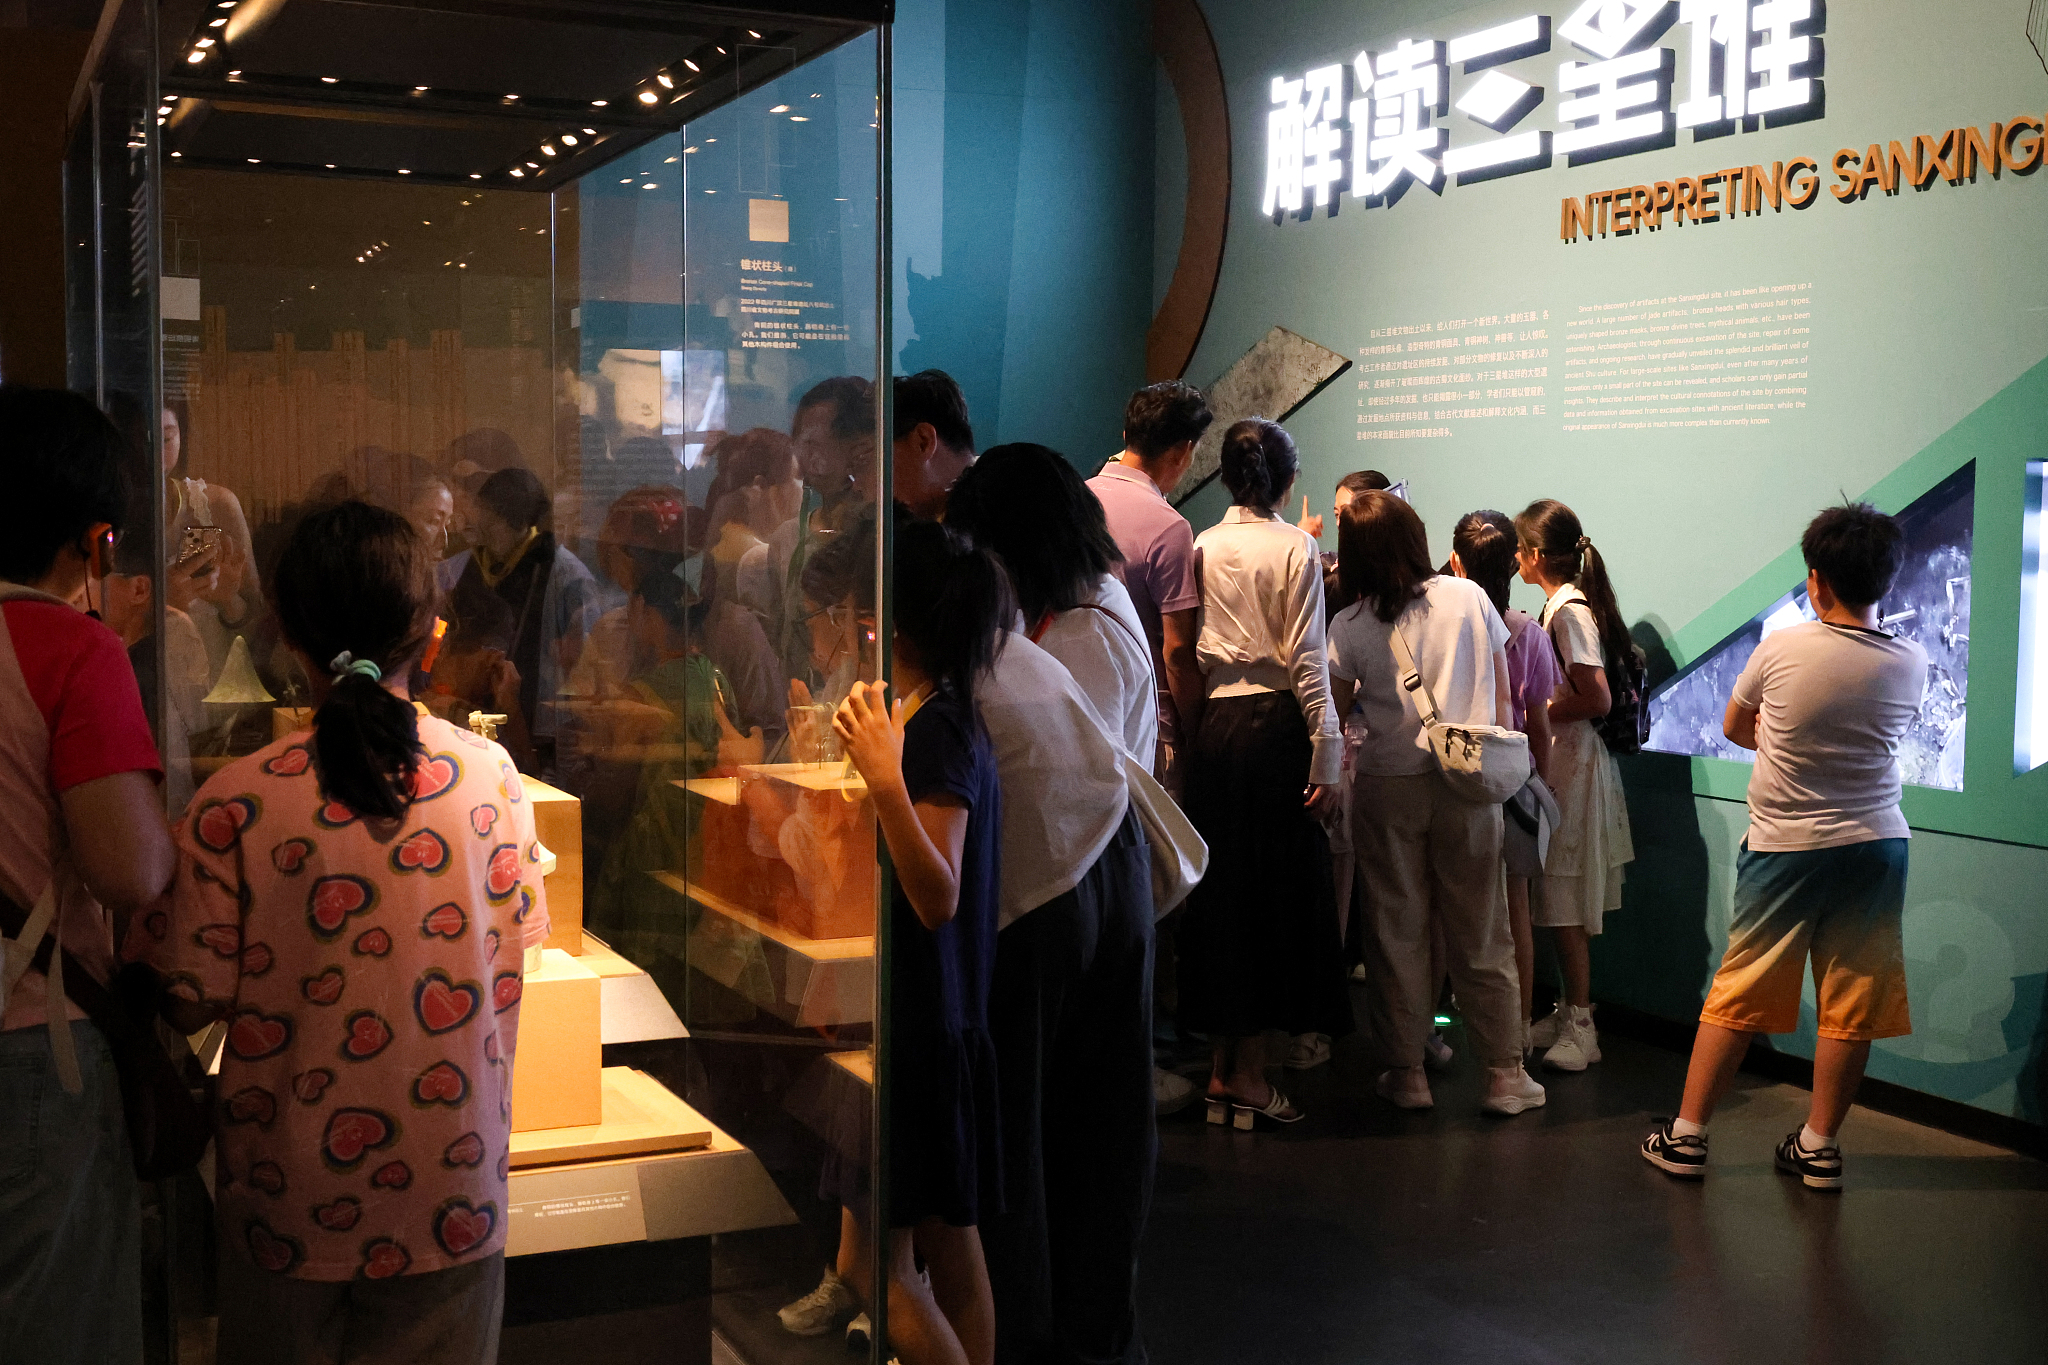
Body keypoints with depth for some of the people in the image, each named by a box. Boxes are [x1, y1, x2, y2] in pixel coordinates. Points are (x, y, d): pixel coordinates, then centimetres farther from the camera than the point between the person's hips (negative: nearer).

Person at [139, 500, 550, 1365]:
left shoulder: (236, 804, -14)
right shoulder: (491, 775, -9)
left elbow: (190, 1003, -9)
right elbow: (516, 950, 2)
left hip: (289, 1195, -1)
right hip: (451, 1187, 1)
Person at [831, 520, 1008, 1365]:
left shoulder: (933, 734, -20)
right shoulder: (951, 721, 9)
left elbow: (937, 900, -26)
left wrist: (887, 783, -37)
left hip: (916, 1022, -10)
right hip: (939, 1013, 10)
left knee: (881, 1263, -5)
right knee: (946, 1237, 17)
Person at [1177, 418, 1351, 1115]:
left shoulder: (1202, 547, 8)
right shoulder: (1295, 547, -5)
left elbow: (1185, 650, 4)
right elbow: (1307, 658, -9)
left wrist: (1189, 729, 10)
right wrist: (1326, 755, -7)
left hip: (1213, 725, 5)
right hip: (1274, 724, -4)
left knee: (1220, 887, 10)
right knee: (1277, 892, 3)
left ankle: (1220, 1065, 18)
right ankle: (1249, 1072, 6)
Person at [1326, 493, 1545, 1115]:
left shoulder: (1350, 626, -5)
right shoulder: (1470, 598, 0)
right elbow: (1501, 697, 5)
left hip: (1386, 787, -1)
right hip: (1467, 784, 1)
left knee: (1397, 931, 9)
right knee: (1480, 934, 8)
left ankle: (1405, 1071, 14)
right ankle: (1505, 1074, 12)